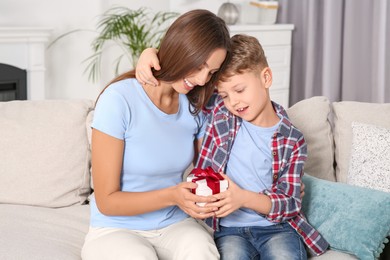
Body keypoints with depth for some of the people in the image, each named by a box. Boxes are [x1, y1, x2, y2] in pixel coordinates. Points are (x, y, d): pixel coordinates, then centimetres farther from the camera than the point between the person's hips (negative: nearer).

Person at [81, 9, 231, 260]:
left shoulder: (196, 106, 2)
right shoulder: (119, 99, -16)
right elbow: (107, 201, -14)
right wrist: (172, 196, -27)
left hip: (174, 226, 4)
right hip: (116, 229, -3)